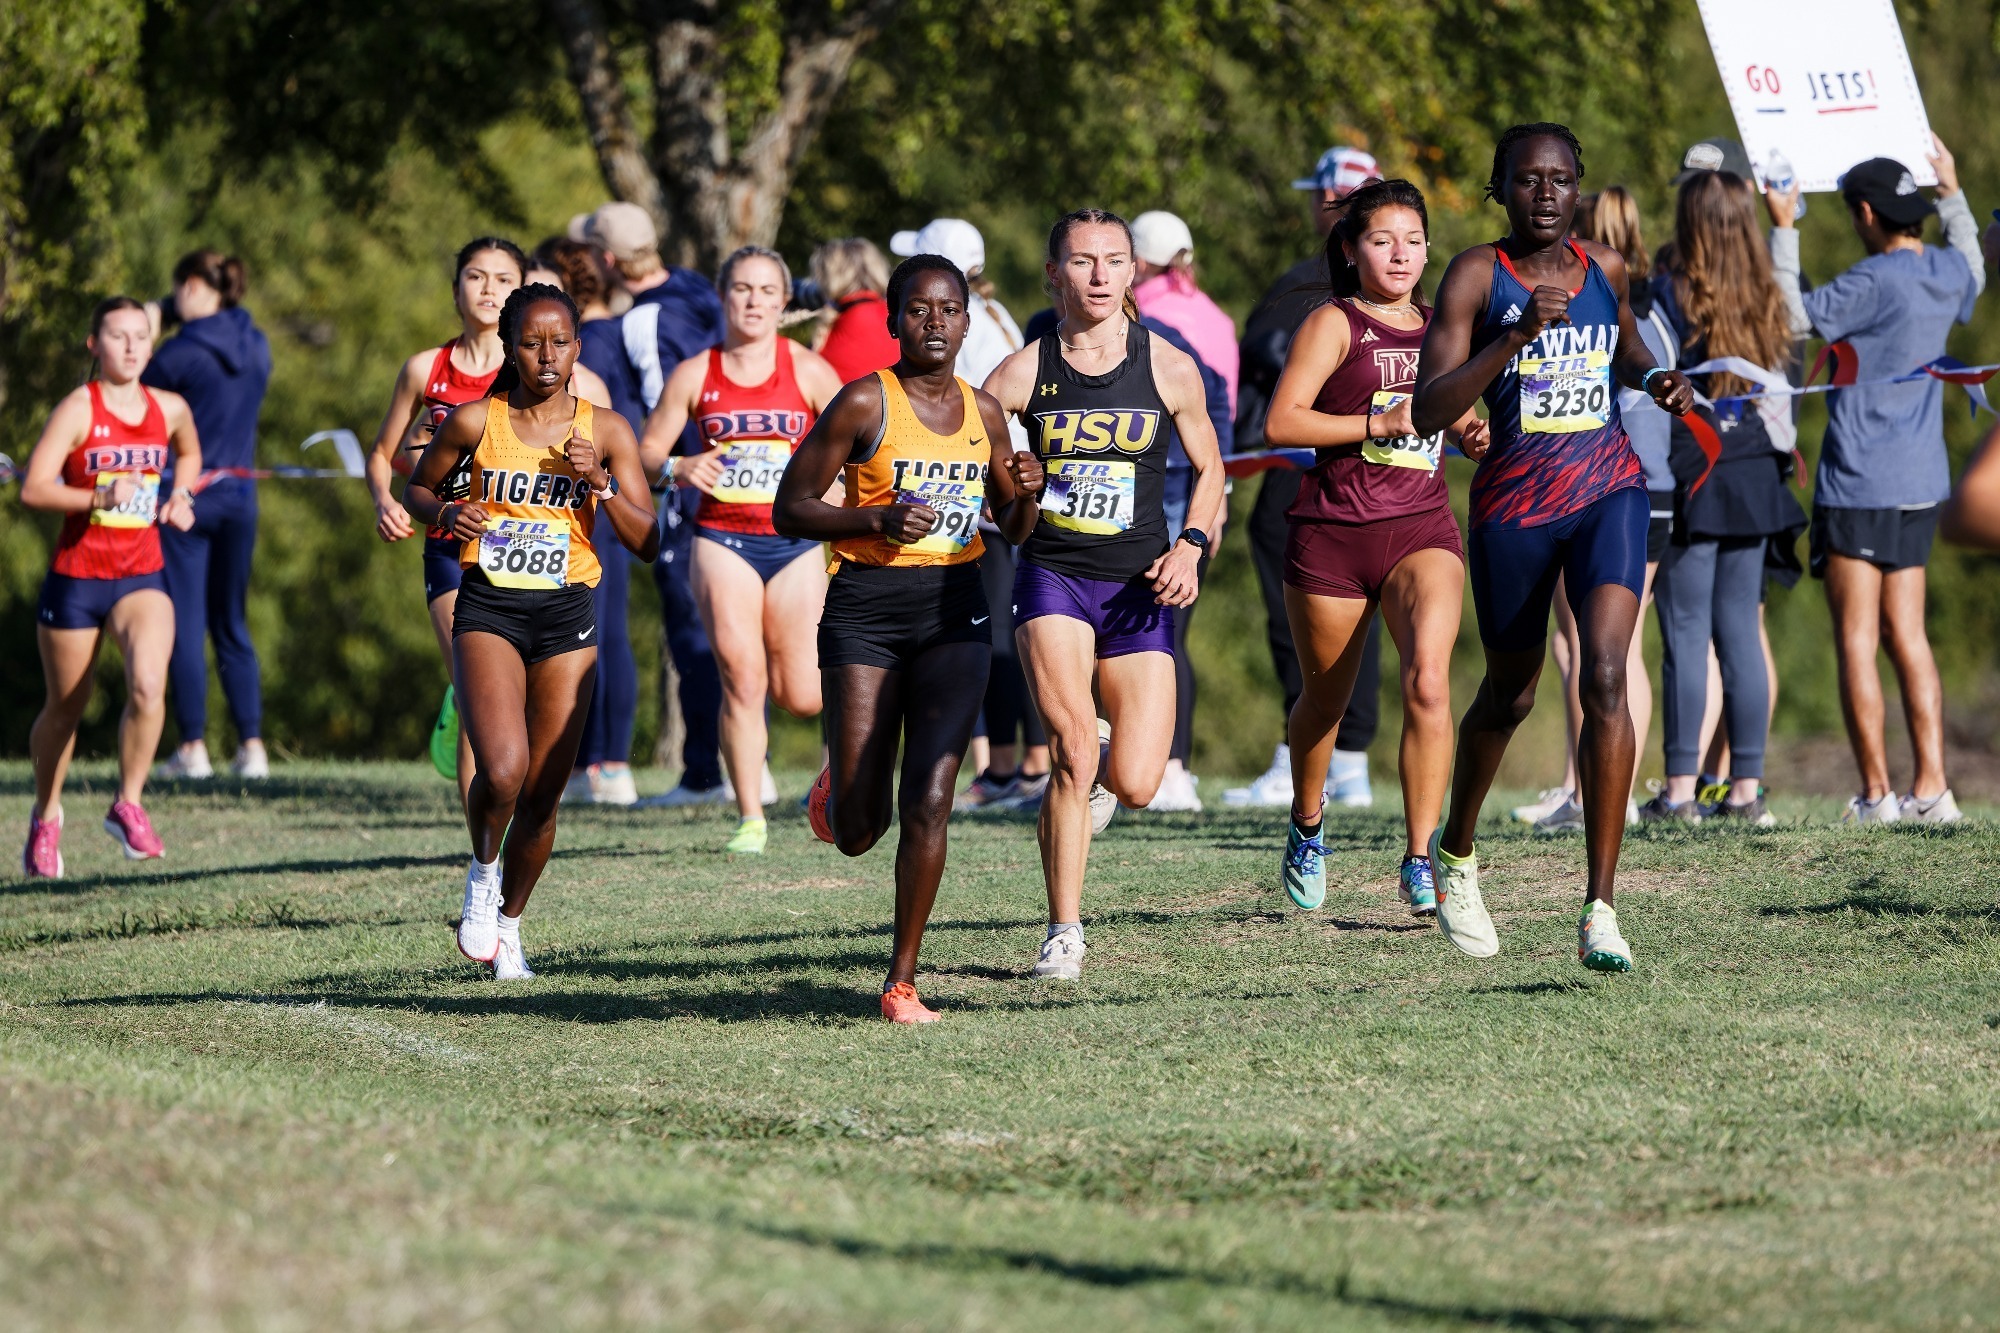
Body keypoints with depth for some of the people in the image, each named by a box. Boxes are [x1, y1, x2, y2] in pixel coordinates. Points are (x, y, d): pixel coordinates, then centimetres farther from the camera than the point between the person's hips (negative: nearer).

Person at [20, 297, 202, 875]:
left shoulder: (170, 409, 4)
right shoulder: (77, 409, -10)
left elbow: (189, 454, 28)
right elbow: (33, 488, -18)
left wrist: (179, 497, 9)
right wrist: (98, 498, -30)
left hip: (141, 577, 2)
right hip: (76, 577, -2)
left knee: (149, 685, -24)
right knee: (65, 707, 11)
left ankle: (128, 805, -7)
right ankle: (46, 816, 35)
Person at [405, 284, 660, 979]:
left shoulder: (606, 431, 2)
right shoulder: (474, 421, -2)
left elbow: (646, 543, 2)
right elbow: (418, 488, 13)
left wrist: (600, 485, -13)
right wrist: (446, 512, -8)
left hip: (567, 615, 2)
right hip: (488, 610, -2)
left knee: (542, 794, 4)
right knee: (502, 770, -23)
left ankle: (509, 922, 28)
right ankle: (483, 871, 9)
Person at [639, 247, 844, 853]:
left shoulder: (808, 371, 1)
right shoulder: (695, 375, 2)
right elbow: (646, 451, 5)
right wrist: (680, 469, -16)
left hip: (795, 541, 0)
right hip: (723, 538, 0)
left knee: (800, 698, 1)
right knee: (741, 679, -14)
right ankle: (750, 819, -6)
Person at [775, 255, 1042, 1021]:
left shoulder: (983, 412, 8)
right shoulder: (865, 403, -5)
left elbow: (1013, 528, 19)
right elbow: (789, 510, -5)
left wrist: (1026, 493, -3)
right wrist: (877, 518, -19)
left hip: (954, 612, 3)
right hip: (867, 611, -3)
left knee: (929, 802, -12)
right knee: (858, 833, -2)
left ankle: (902, 981, -2)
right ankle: (840, 784, 37)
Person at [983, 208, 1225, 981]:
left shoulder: (1169, 370, 1)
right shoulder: (1023, 374, -2)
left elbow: (1208, 470, 13)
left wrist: (1190, 547, -3)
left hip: (1138, 590, 1)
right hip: (1052, 577, -1)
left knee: (1134, 785, -7)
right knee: (1073, 754, -20)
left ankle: (1097, 773, 33)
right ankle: (1064, 932, -5)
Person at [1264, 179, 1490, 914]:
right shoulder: (1334, 324, -2)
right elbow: (1281, 422, -12)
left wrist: (1474, 434, 7)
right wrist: (1377, 424, -19)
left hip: (1423, 528, 2)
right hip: (1333, 530, -2)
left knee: (1428, 679, -21)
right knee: (1325, 697, 12)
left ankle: (1421, 862, -19)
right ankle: (1306, 830, 41)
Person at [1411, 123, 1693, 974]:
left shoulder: (1604, 268, 5)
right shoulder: (1477, 276, -8)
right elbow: (1428, 413, -17)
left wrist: (1652, 379, 7)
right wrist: (1515, 337, -27)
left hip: (1608, 491, 2)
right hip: (1514, 505, -2)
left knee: (1605, 677, -18)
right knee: (1510, 696, 14)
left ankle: (1601, 913, -19)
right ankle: (1455, 853, 46)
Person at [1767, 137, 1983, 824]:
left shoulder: (1875, 282, -18)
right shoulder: (1947, 272, 5)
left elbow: (1793, 316, -10)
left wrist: (1783, 231, -4)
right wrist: (1952, 192, 39)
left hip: (1858, 485, -8)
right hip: (1921, 482, 8)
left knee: (1856, 639, -1)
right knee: (1906, 634, 11)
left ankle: (1876, 793, -2)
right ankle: (1931, 786, 7)